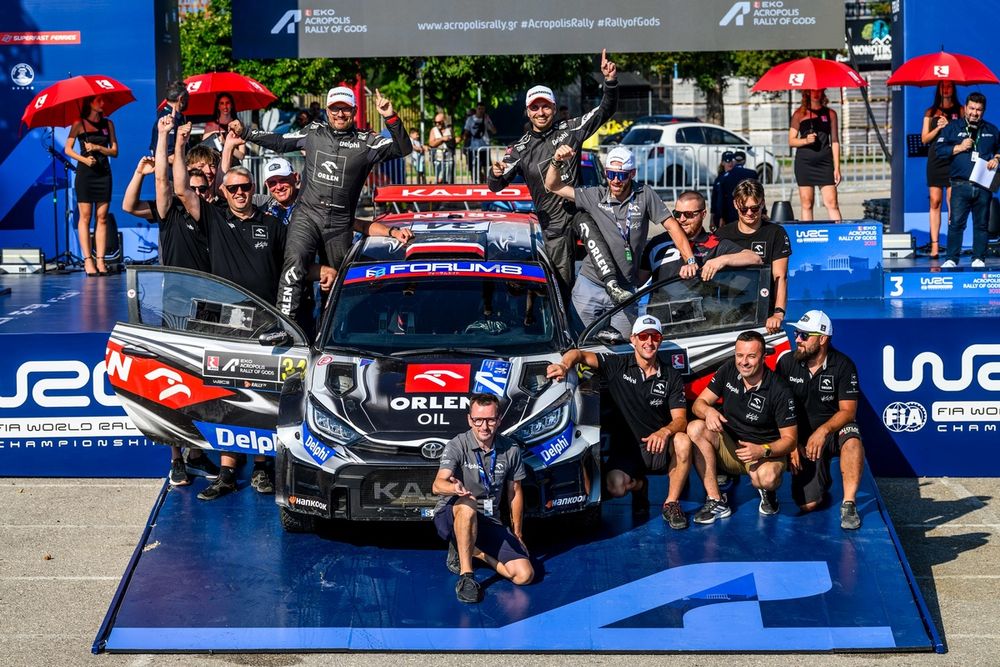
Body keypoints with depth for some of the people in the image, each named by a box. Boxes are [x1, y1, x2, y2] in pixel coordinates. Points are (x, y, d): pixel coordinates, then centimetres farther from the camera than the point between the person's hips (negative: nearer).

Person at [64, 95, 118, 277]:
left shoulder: (108, 124, 12)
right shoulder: (79, 124, 3)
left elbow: (114, 151, 8)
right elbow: (68, 149, 0)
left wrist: (98, 148, -8)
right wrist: (84, 159, -14)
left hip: (104, 172, 3)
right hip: (85, 172, -3)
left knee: (102, 217, -1)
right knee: (85, 216, -6)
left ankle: (100, 260, -2)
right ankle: (88, 260, -7)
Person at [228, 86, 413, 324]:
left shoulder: (366, 142, 3)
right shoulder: (313, 133, 9)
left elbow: (403, 149, -5)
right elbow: (280, 143, 21)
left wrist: (391, 118, -17)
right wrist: (245, 133, 15)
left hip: (340, 224, 1)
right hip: (307, 215, -1)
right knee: (295, 263, -26)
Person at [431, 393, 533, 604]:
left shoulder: (510, 450, 0)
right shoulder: (457, 446, -13)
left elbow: (515, 493, 13)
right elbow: (438, 485, -28)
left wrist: (516, 534, 14)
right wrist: (455, 488, -52)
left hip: (488, 523, 4)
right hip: (449, 517, -4)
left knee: (524, 575, -14)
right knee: (467, 506, -42)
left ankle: (473, 551, 8)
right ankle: (466, 577, -34)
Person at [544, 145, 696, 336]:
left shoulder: (645, 196, -4)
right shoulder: (595, 196, 0)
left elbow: (671, 226, -4)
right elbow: (553, 186, 3)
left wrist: (690, 261, -15)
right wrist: (557, 162, -15)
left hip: (625, 291, -1)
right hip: (589, 286, 1)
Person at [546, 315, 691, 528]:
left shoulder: (670, 376, 2)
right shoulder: (618, 366, -1)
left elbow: (680, 419, -6)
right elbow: (579, 354, -9)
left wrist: (665, 431, -30)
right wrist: (564, 365, -34)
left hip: (659, 449, 0)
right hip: (626, 449, 0)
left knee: (683, 442, -34)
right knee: (615, 487, -30)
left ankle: (671, 503, -14)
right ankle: (638, 484, 12)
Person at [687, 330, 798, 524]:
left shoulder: (779, 391, -17)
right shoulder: (729, 370, -4)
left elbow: (789, 439, -13)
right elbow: (698, 404, -2)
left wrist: (763, 451, -33)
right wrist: (708, 411, -27)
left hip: (766, 452, -4)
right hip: (729, 447, 4)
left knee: (767, 477, -39)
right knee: (696, 428, -24)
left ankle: (767, 492, 5)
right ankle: (716, 501, -20)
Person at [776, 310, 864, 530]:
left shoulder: (842, 365, -11)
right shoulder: (787, 363, -5)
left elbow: (848, 411, -15)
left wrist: (823, 431, -32)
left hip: (834, 430, -2)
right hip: (803, 439, 2)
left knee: (852, 438, -41)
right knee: (807, 505, -12)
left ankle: (849, 503, -28)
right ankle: (822, 481, 25)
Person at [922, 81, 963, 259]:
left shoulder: (960, 111, 8)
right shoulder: (931, 113, 14)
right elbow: (924, 138, 8)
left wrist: (949, 126, -13)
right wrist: (938, 128, -6)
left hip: (954, 160, -2)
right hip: (935, 160, 2)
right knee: (935, 202, -1)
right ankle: (934, 244, -3)